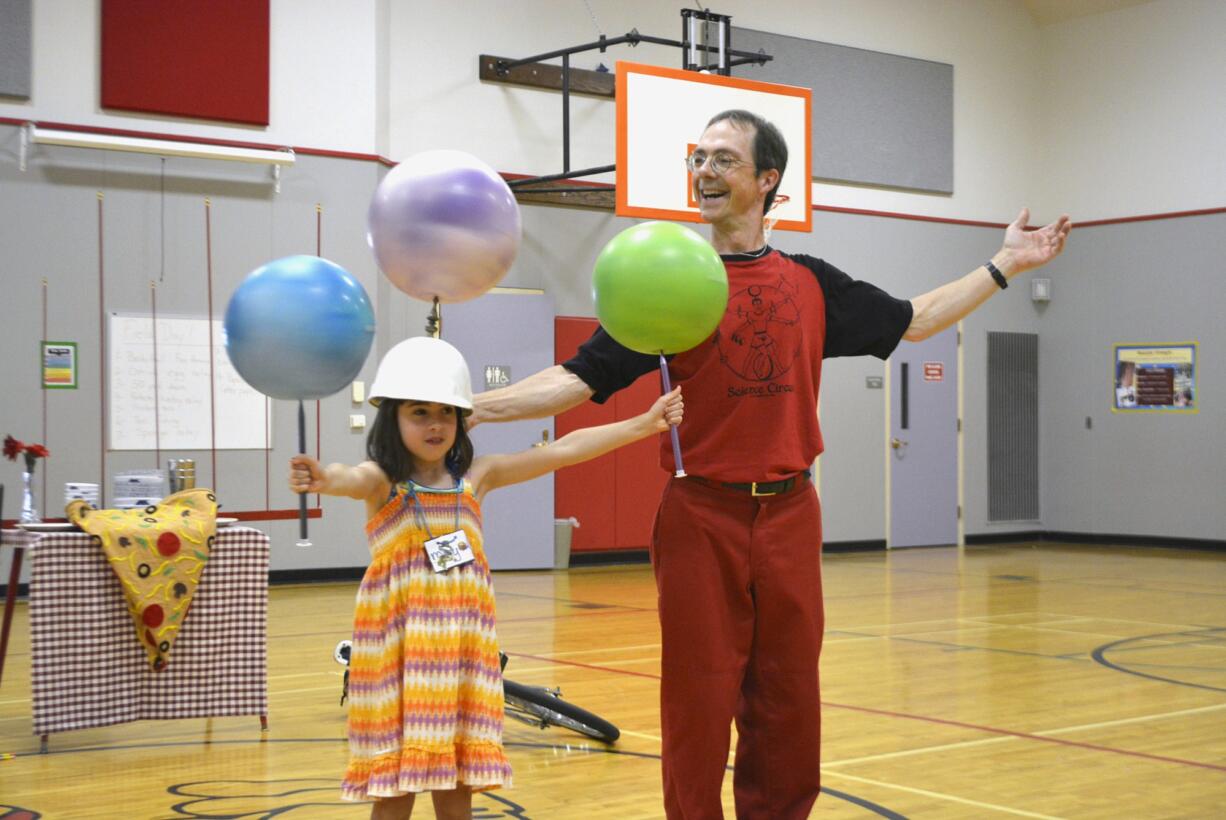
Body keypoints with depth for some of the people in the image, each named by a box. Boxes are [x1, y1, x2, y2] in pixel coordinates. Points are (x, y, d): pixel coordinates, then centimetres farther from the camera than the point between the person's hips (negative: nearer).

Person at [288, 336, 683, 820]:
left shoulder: (475, 477, 6)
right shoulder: (383, 480, -6)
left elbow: (564, 451, 5)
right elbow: (353, 478, -30)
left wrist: (644, 424, 3)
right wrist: (325, 480, -54)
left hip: (462, 649, 4)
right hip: (400, 649, -4)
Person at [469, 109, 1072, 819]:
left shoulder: (811, 282, 9)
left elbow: (913, 320, 23)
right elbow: (581, 379, -4)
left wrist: (1006, 266, 23)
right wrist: (467, 408, -15)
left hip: (790, 515, 3)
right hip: (702, 520, -3)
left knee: (788, 709, 8)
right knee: (700, 707, -1)